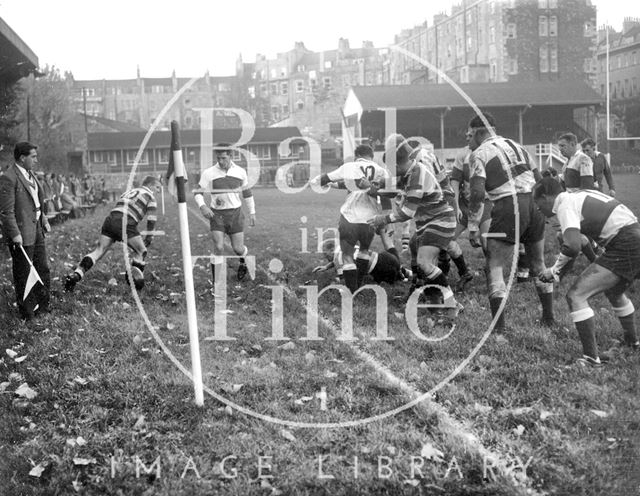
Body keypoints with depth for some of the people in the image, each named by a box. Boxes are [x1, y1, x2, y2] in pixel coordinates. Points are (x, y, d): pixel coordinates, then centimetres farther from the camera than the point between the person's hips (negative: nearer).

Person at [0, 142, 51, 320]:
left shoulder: (29, 174, 12)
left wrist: (44, 219, 16)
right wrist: (15, 234, -23)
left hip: (36, 229, 9)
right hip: (21, 234, -9)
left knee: (43, 269, 16)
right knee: (23, 275, 3)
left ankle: (43, 306, 30)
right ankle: (27, 313, 14)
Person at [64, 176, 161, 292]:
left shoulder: (131, 191, 34)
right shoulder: (149, 195, 14)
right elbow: (151, 217, 3)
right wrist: (149, 236, 11)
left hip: (110, 218, 6)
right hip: (125, 222, -6)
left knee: (99, 251, 3)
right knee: (141, 251, 9)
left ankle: (76, 274, -9)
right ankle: (136, 278, -1)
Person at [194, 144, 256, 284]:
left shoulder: (240, 172, 2)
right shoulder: (209, 173, -5)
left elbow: (247, 192, 14)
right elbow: (198, 193, -3)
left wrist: (252, 213, 14)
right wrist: (202, 206, -22)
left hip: (235, 213, 2)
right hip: (217, 214, -2)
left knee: (237, 248, 2)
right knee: (218, 248, -14)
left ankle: (243, 262, 39)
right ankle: (216, 282, -2)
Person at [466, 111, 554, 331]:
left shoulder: (479, 154, -1)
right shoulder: (515, 145, 20)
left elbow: (477, 193, -12)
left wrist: (473, 227, -7)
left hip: (509, 208, -6)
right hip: (535, 205, 6)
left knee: (494, 267, 4)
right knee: (538, 264, 20)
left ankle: (499, 326, -1)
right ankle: (549, 318, 29)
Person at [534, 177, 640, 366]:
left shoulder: (566, 205, -9)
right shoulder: (581, 196, 19)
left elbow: (573, 245, -23)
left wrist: (554, 270, -10)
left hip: (623, 247, -10)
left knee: (575, 295, -12)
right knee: (614, 292, 35)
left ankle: (591, 357, -14)